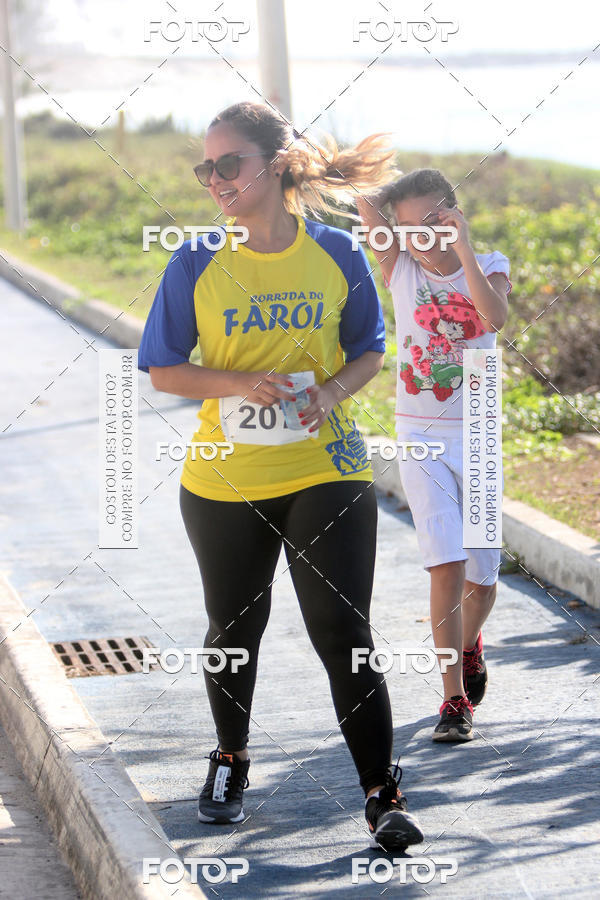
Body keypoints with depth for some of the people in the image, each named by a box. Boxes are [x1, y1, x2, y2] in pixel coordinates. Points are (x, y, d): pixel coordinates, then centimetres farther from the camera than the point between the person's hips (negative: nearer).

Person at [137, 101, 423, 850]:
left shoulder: (335, 254, -3)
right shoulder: (195, 265, -4)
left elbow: (368, 349, 8)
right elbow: (163, 369, -1)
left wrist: (332, 392, -13)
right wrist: (240, 384, -18)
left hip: (326, 471, -1)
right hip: (224, 480, 1)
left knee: (343, 632, -6)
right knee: (233, 629, 16)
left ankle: (382, 795, 0)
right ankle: (230, 761, 40)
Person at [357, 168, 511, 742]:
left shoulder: (489, 267, 0)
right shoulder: (400, 268, 0)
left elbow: (495, 316, -23)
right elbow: (364, 198, -12)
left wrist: (462, 245, -25)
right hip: (420, 437, -1)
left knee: (481, 574, 7)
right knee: (447, 565, -14)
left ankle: (468, 645, 40)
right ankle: (455, 699, -7)